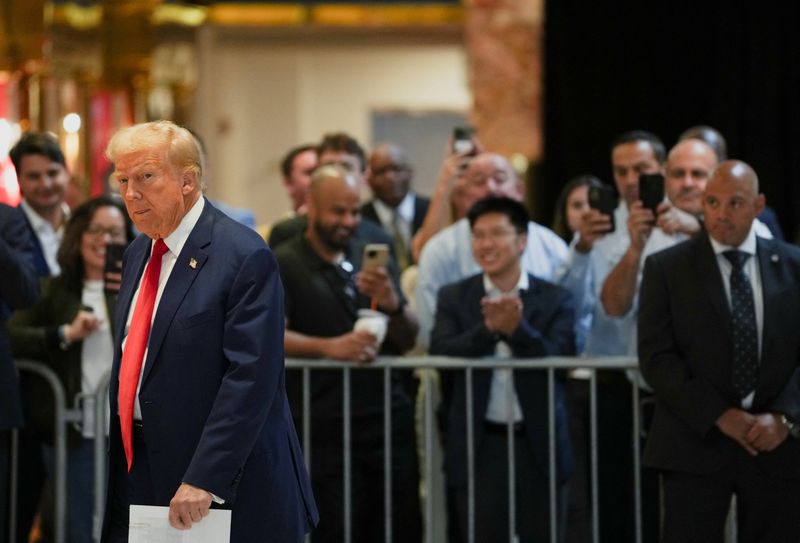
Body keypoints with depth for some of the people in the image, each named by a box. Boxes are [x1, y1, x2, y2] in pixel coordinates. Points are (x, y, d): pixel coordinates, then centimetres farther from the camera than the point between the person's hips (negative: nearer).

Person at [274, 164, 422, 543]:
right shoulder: (284, 265, 2)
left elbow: (408, 340, 13)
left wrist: (392, 304, -9)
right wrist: (331, 347, -27)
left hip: (390, 417, 4)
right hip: (325, 426, -4)